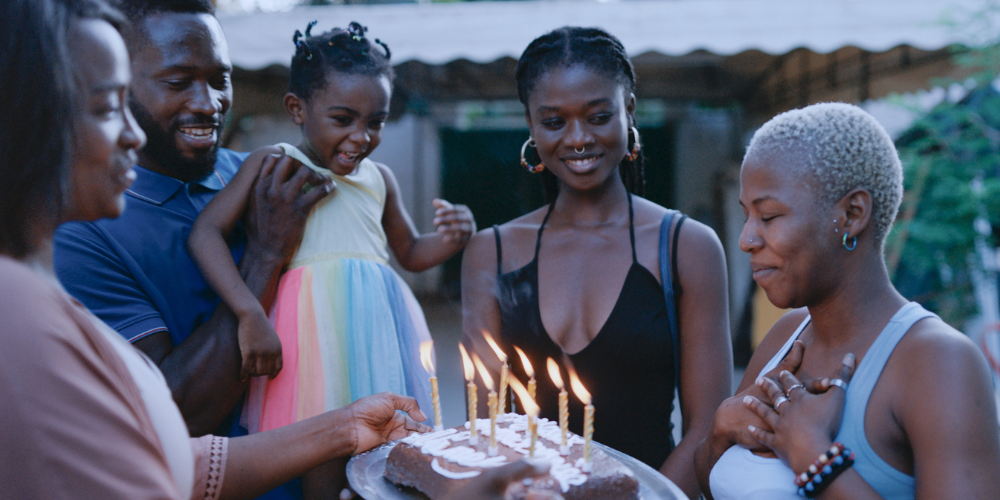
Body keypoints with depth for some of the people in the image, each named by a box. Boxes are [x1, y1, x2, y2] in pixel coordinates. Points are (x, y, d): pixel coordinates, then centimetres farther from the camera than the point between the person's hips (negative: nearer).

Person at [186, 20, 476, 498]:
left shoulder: (379, 177, 15)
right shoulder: (275, 163, 1)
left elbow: (410, 253, 29)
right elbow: (205, 233, -9)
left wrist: (452, 237, 6)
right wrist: (251, 314, -21)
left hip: (381, 328, 5)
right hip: (313, 329, -4)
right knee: (322, 462, -2)